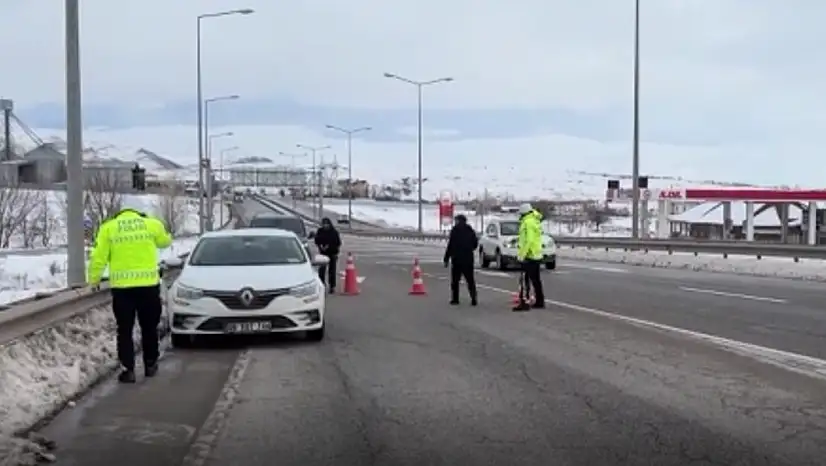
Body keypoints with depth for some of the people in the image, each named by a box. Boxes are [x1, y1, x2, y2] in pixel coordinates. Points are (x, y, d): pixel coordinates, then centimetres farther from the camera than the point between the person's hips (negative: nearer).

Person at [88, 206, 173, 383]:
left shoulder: (108, 227, 5)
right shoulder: (152, 224, 6)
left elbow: (98, 257, 1)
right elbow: (165, 241, 24)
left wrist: (94, 279, 12)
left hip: (121, 287, -1)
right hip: (148, 285, 1)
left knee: (125, 330, 6)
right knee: (149, 327, 15)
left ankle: (128, 370, 1)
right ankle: (150, 364, 24)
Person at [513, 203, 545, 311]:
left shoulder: (528, 222, -15)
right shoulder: (535, 222, 14)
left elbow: (529, 240, -22)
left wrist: (522, 254, -20)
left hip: (529, 256, -10)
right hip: (537, 256, 10)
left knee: (525, 280, -10)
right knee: (536, 280, 15)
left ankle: (524, 303, -13)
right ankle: (540, 301, 20)